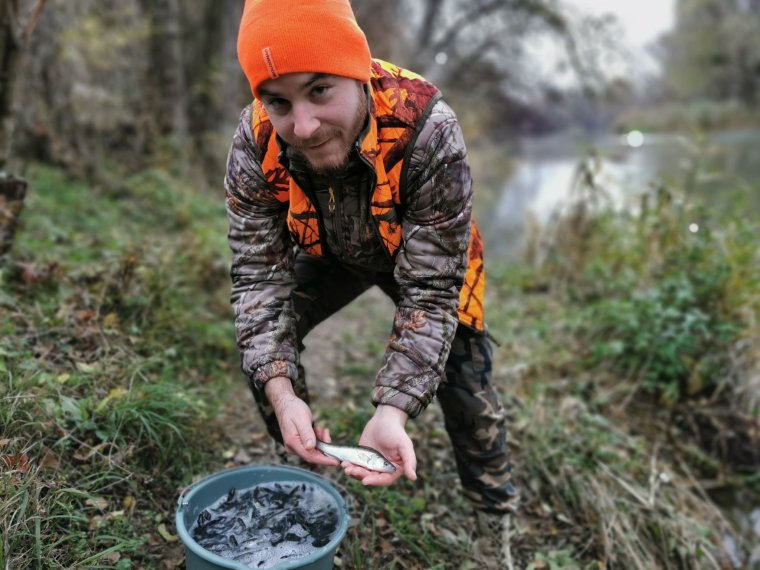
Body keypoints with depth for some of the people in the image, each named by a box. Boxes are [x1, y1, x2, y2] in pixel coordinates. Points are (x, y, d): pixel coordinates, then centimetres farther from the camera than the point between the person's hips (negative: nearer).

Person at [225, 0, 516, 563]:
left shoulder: (428, 130, -41)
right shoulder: (256, 141, -31)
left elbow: (431, 290, -38)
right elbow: (259, 272, -26)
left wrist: (392, 411, -49)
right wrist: (280, 390, -40)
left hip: (428, 253, -2)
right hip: (331, 254, 3)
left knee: (462, 378, -5)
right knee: (260, 344, -6)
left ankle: (493, 493, 27)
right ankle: (301, 460, 23)